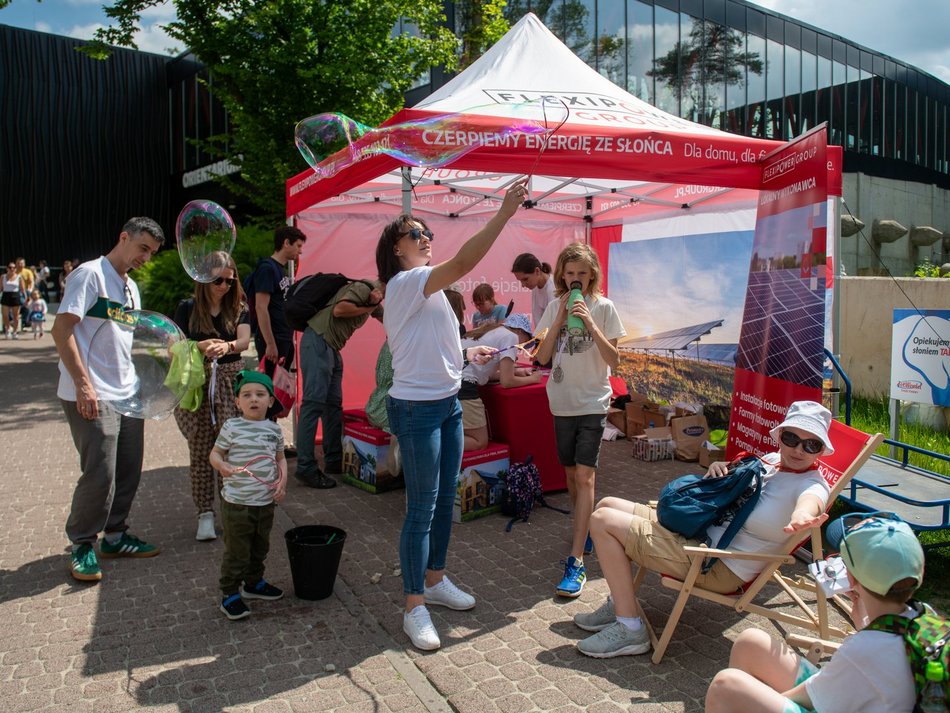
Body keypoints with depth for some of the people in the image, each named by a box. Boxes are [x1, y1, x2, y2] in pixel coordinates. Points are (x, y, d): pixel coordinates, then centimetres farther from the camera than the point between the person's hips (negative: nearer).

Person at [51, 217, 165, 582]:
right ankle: (81, 545, 11)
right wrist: (83, 384, -20)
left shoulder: (131, 287, 18)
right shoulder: (90, 274, -8)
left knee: (129, 471, 11)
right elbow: (61, 330, -15)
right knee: (100, 475, -6)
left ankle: (115, 536, 25)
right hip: (92, 397, -8)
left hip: (127, 395, 8)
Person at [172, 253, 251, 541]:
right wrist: (200, 346, -20)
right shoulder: (187, 308, 7)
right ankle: (205, 513, 10)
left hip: (230, 382, 1)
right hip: (196, 385, 0)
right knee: (200, 449, 0)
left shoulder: (238, 309, 10)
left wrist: (227, 346, -29)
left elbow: (245, 340, -7)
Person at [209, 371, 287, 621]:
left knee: (260, 548, 20)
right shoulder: (231, 427, -9)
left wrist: (282, 480, -3)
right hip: (237, 503, -5)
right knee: (236, 551, 3)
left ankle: (254, 582, 40)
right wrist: (222, 466, -25)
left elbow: (280, 458, 13)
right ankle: (229, 594, 18)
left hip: (266, 502, 5)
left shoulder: (274, 429, 3)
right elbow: (214, 453, -3)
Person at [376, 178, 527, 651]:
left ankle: (435, 579, 34)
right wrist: (504, 213, -32)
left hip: (447, 403, 10)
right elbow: (463, 262, -30)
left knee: (445, 499, 17)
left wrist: (467, 353, 18)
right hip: (416, 408, -10)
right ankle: (415, 608, 10)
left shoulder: (423, 288, 16)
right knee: (422, 509, -3)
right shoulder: (405, 283, -15)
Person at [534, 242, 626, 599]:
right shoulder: (554, 307, 3)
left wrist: (590, 323, -20)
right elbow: (542, 358, -2)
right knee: (571, 474, 13)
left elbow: (614, 360, -9)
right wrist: (560, 321, -12)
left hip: (593, 402, -4)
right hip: (562, 401, 4)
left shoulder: (604, 307, -4)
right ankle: (586, 531, 36)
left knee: (584, 476, -11)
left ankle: (576, 562, -13)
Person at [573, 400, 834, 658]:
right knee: (607, 505, 13)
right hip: (698, 531, 9)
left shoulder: (812, 485, -17)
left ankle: (630, 630, -7)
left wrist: (802, 519, -67)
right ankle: (619, 603, 20)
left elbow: (808, 505, -43)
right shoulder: (771, 460, 4)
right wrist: (717, 469, -2)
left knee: (602, 521, -14)